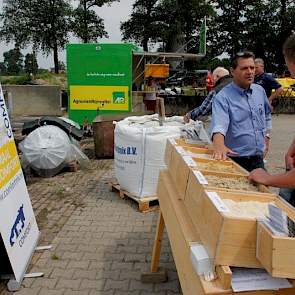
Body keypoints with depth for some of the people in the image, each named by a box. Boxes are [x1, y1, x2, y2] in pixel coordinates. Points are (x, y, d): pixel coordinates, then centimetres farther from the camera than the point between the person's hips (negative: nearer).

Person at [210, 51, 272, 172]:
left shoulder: (260, 91, 7)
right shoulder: (223, 97, -15)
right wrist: (219, 144, -50)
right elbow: (219, 123, -32)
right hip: (235, 161, -6)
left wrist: (266, 136, 17)